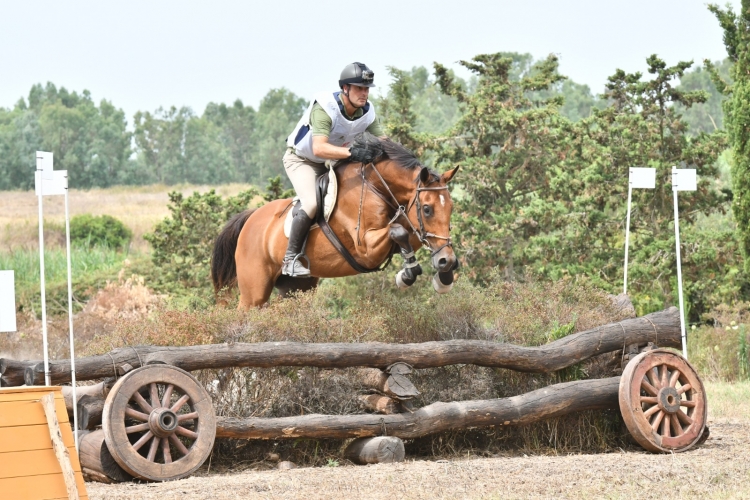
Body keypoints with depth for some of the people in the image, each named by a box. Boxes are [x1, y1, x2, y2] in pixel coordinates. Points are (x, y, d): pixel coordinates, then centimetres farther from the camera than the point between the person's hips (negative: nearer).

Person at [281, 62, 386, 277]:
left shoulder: (367, 113, -12)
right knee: (312, 202, -29)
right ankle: (291, 258, -21)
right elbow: (319, 148, -44)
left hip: (331, 162, 7)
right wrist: (351, 152, -56)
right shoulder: (325, 108, -32)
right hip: (301, 159, -7)